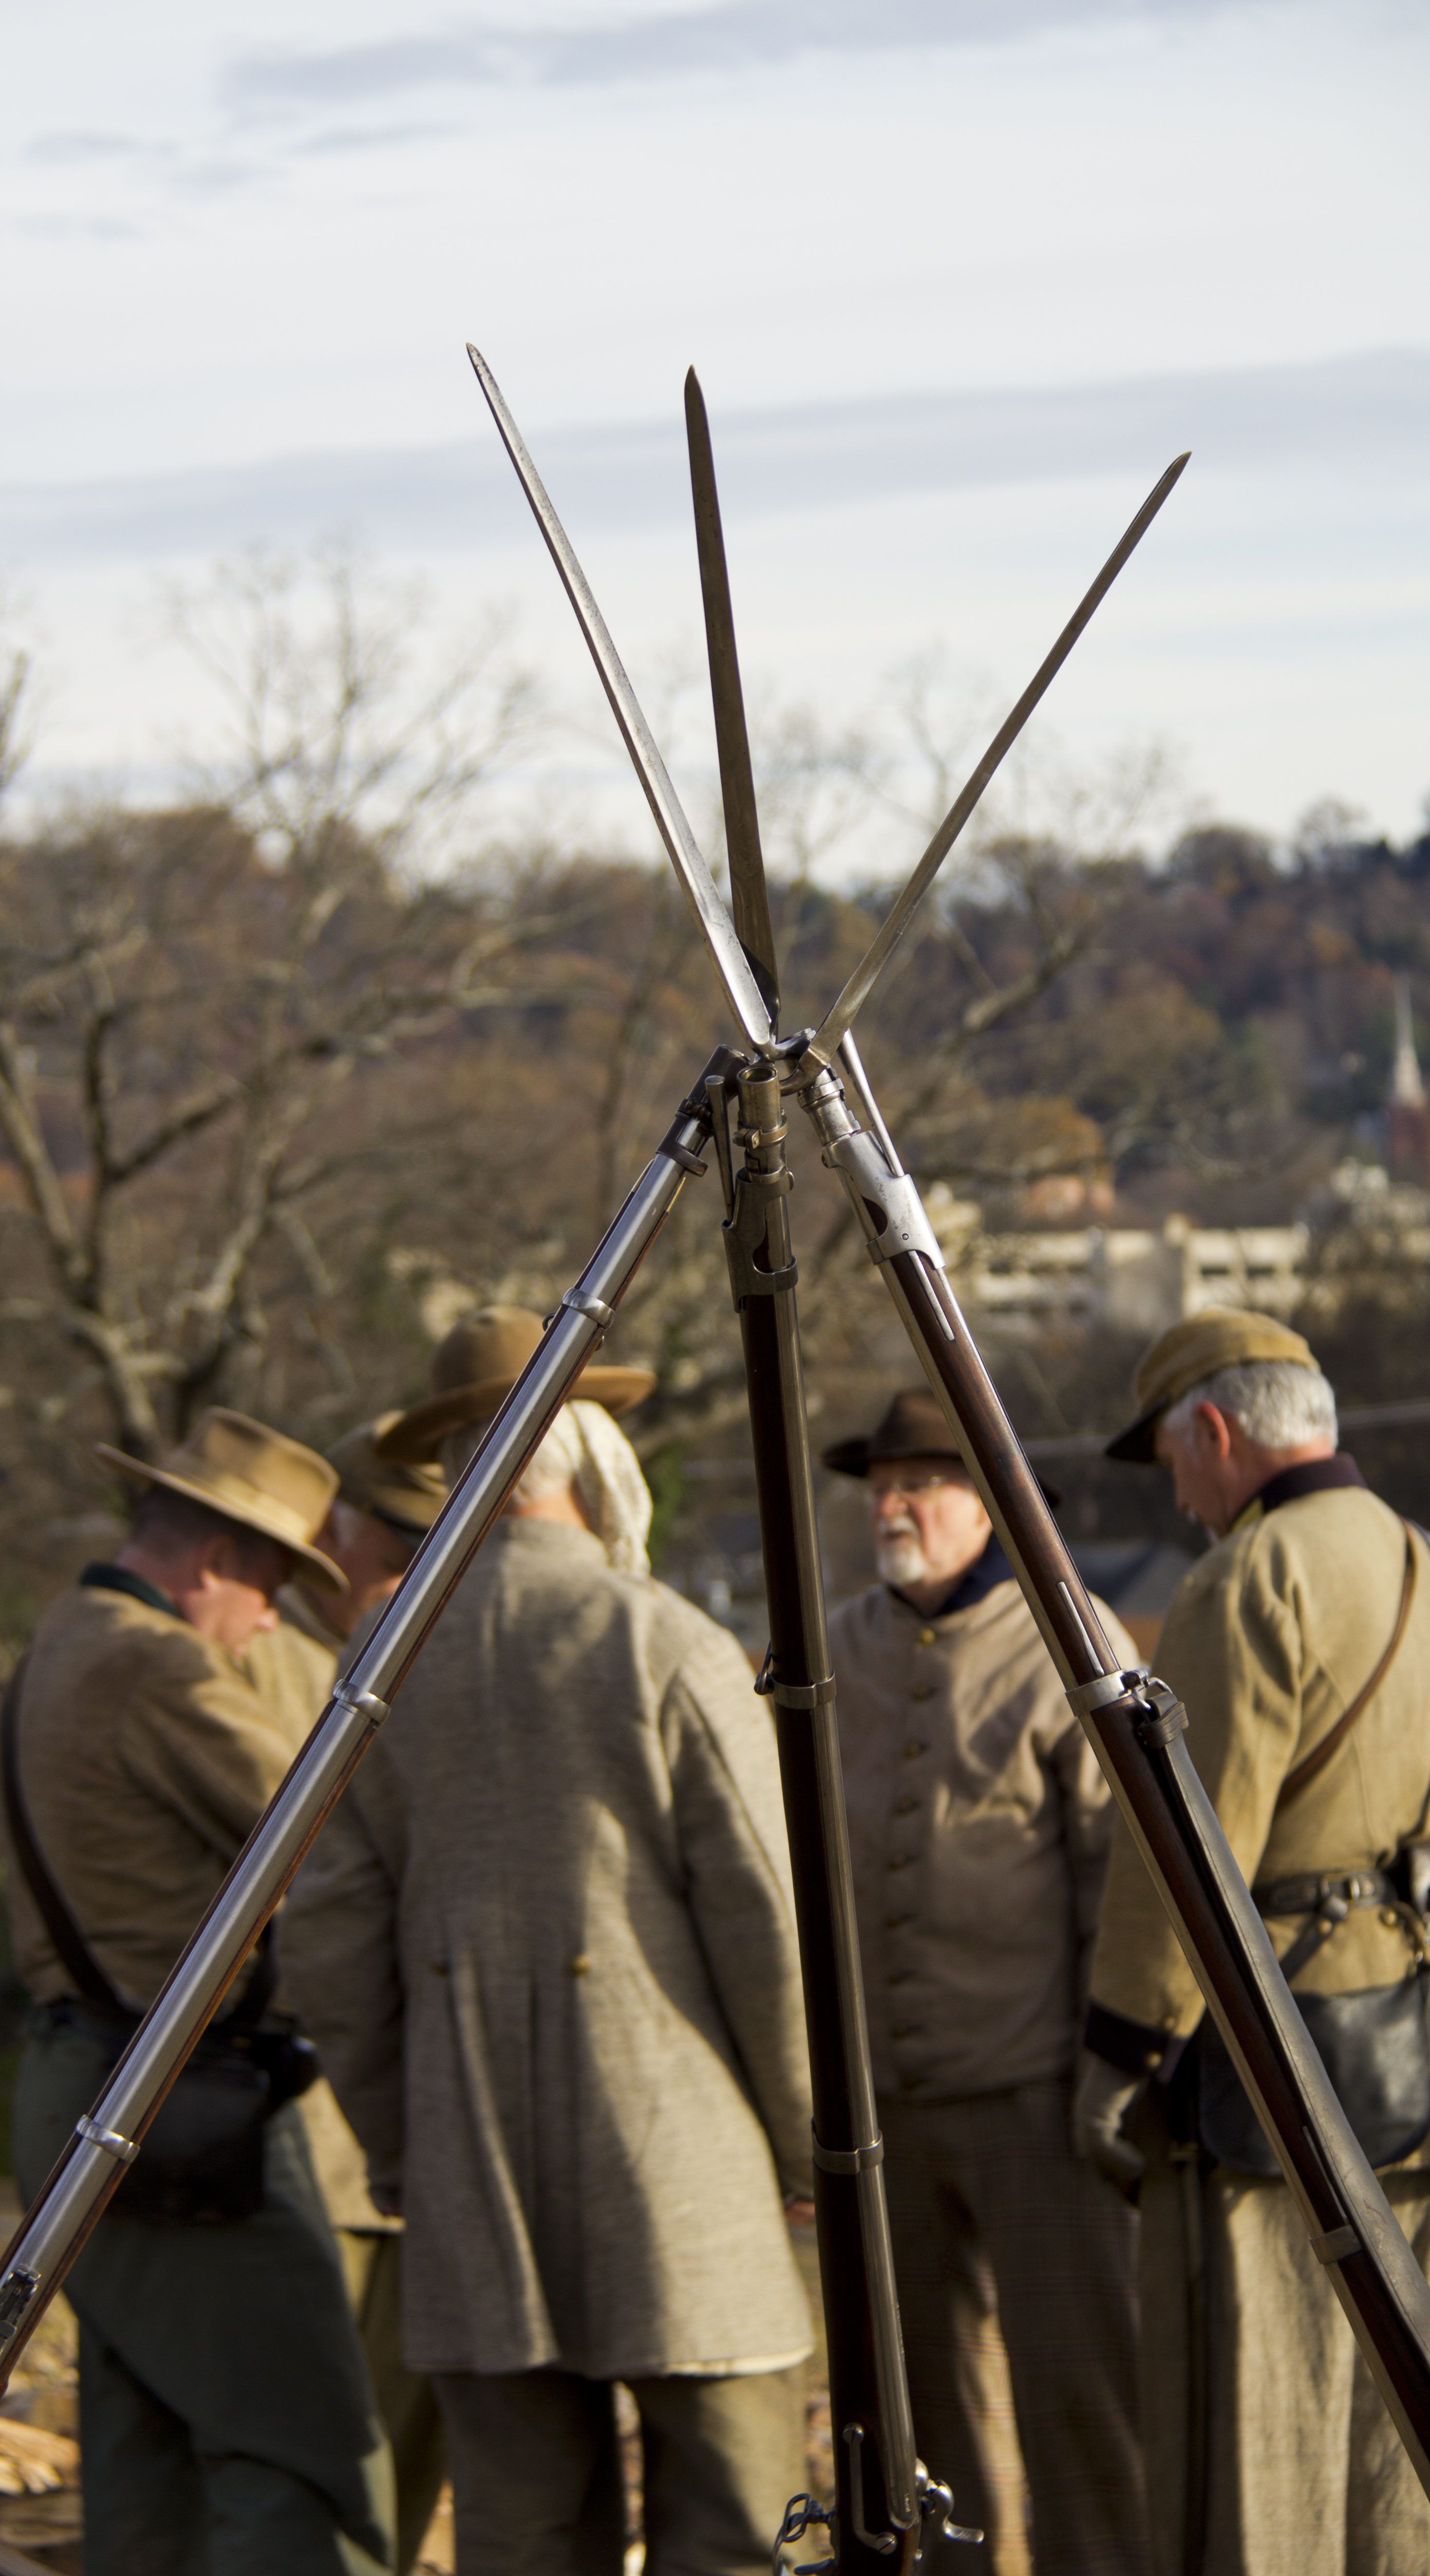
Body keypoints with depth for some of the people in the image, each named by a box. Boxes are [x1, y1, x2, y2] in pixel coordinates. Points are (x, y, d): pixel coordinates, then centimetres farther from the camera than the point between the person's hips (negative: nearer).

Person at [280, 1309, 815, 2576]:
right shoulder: (669, 1648, -9)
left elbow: (329, 1935, 7)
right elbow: (767, 1917, -9)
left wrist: (392, 2144, 18)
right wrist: (807, 2139, 2)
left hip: (473, 2147, 4)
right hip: (667, 2137, -4)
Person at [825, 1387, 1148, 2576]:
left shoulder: (1069, 1645, -5)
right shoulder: (838, 1654, 11)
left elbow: (1126, 1866, -7)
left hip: (1034, 2084, -6)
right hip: (879, 2094, 6)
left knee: (1076, 2369, -7)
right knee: (922, 2376, 10)